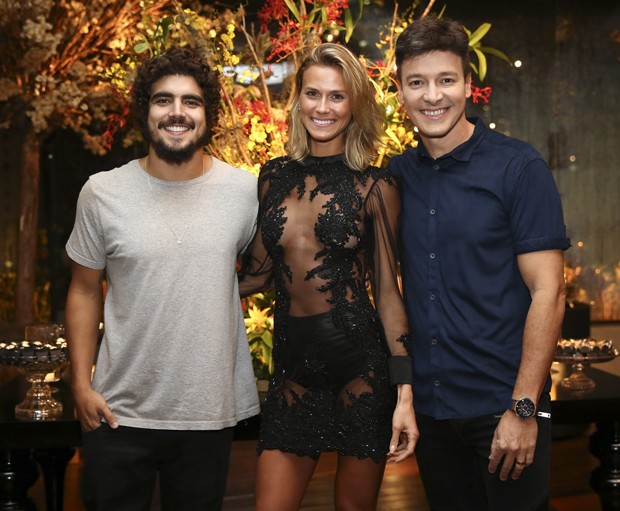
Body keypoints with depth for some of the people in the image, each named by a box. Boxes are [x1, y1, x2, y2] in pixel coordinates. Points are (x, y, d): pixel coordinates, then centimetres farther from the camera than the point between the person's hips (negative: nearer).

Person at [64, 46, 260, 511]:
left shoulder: (245, 190, -4)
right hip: (119, 412, 0)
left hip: (210, 413, 1)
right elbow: (85, 290, 4)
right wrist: (81, 384, 0)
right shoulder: (103, 193, -4)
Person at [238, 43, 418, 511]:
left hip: (362, 363, -3)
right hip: (293, 362, 3)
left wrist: (405, 394, -8)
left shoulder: (374, 188, -3)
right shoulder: (275, 177, 6)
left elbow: (388, 292, -2)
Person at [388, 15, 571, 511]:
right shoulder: (397, 175, 4)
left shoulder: (518, 167, -9)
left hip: (503, 407, -4)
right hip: (427, 404, 4)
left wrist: (523, 409, -16)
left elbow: (547, 292, -12)